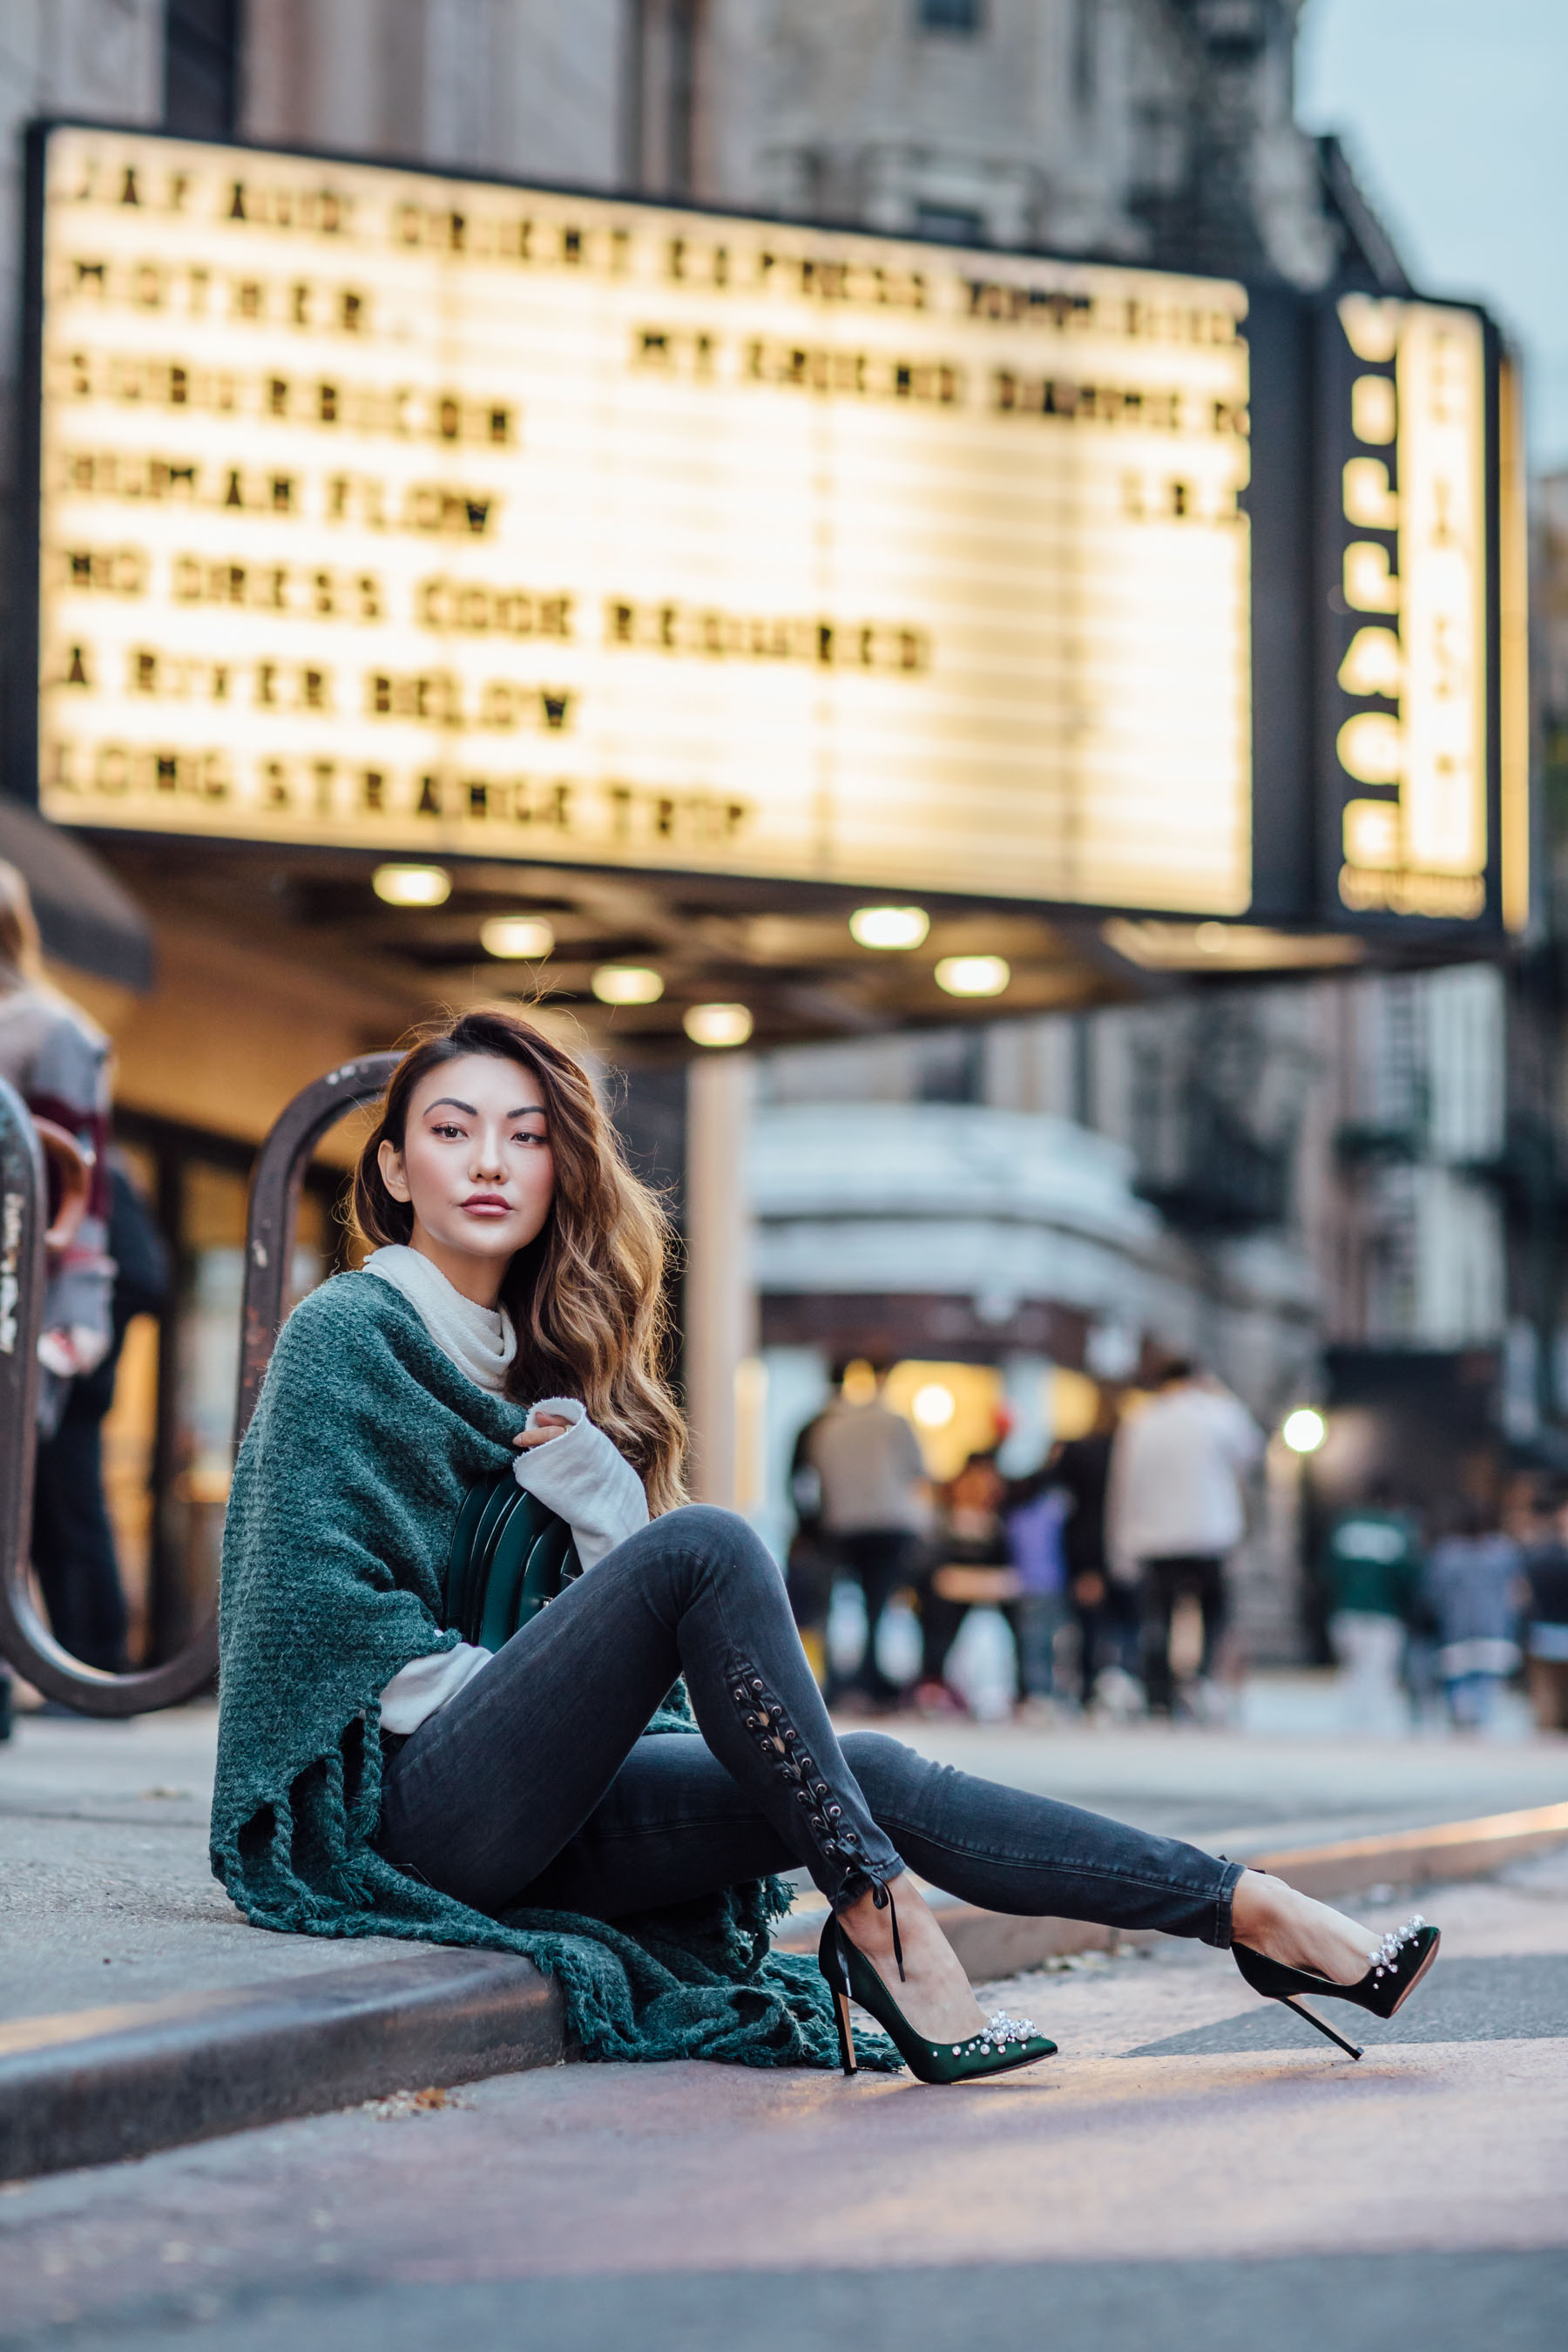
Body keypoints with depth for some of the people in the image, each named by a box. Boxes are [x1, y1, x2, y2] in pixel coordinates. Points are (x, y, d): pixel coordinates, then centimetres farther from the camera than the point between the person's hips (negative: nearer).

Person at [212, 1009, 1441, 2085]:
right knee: (708, 1545, -26)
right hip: (391, 1805, -7)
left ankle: (1252, 1911, -11)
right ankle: (879, 1923, -28)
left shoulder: (527, 1361, 20)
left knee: (871, 1775, -10)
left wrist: (566, 1452, -9)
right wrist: (539, 1697, -9)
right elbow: (330, 1612, -11)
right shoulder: (350, 1330, -2)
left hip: (527, 1815, 7)